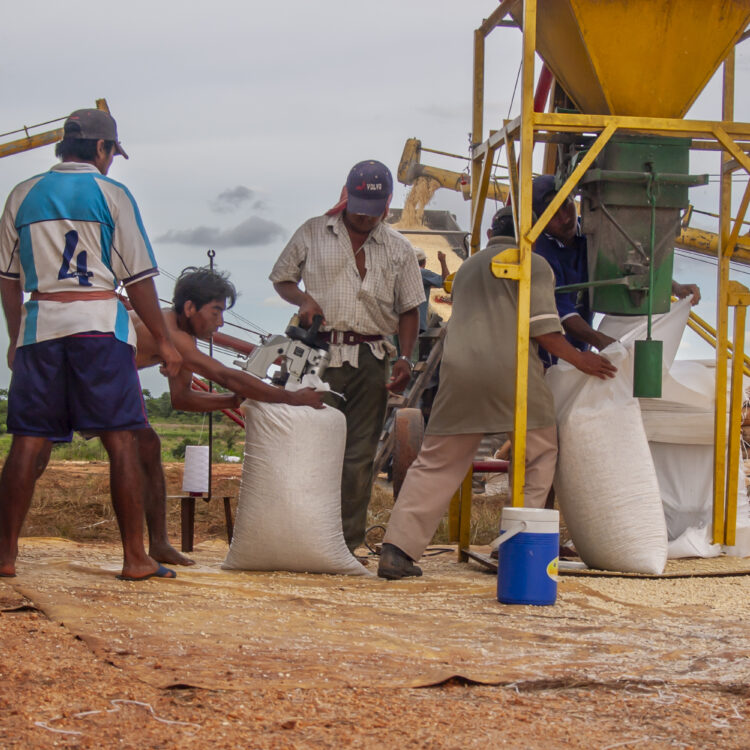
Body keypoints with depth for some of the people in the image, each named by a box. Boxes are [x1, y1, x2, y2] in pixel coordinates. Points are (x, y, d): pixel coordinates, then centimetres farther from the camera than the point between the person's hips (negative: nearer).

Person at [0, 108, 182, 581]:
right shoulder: (111, 195, 1)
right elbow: (138, 277, -1)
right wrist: (164, 342, 5)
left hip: (39, 324, 4)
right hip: (100, 327, -3)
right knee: (122, 440, -1)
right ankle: (135, 558, -3)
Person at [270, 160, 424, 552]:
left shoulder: (399, 250, 11)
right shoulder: (313, 233, 8)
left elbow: (408, 310, 13)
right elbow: (282, 278, 16)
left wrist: (405, 358, -1)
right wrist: (303, 299, -6)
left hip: (370, 361, 1)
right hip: (319, 354, -1)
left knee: (359, 456, 0)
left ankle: (347, 544, 6)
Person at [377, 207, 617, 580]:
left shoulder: (467, 267, 28)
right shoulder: (534, 265, 8)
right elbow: (544, 330, -1)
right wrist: (580, 359, 10)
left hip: (459, 368, 5)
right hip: (510, 369, -5)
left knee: (436, 462, 7)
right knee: (539, 454, 13)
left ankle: (397, 549, -2)